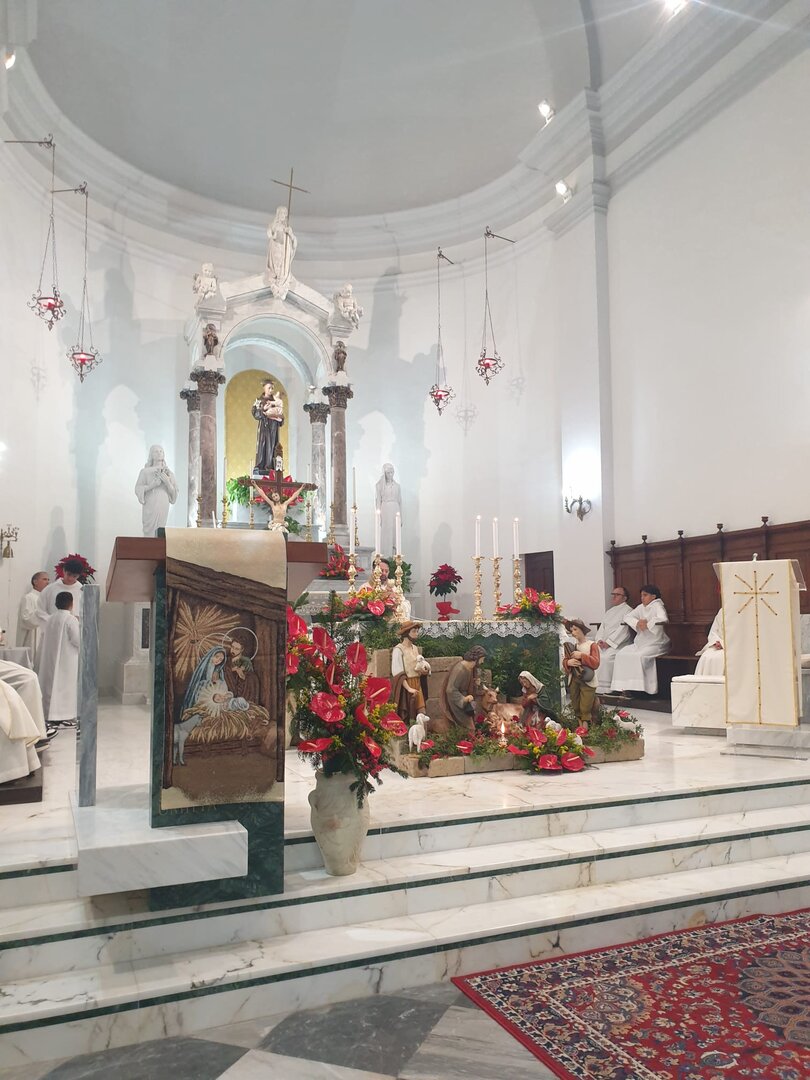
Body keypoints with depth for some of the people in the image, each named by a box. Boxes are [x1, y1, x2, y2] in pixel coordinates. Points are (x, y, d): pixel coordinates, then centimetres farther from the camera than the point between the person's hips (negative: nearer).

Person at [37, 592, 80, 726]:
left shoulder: (51, 619, 6)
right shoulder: (71, 619, -15)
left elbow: (46, 639, 11)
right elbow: (77, 639, -17)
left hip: (51, 659, 6)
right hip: (67, 659, -6)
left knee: (53, 684, 11)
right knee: (66, 685, 0)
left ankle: (51, 714, 15)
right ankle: (65, 715, 0)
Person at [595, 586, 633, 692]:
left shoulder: (628, 611, -1)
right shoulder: (609, 611, 24)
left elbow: (623, 631, -12)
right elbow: (602, 627, 18)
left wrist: (608, 642, -17)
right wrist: (599, 640, -2)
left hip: (619, 644, -7)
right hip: (604, 644, 7)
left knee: (605, 657, -31)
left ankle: (604, 689, -26)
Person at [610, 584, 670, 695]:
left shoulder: (657, 606, -7)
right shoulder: (641, 607, 14)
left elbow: (663, 619, -26)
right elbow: (627, 617, 9)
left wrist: (647, 624, -19)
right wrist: (637, 622, -11)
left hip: (655, 644, -8)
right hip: (640, 643, 8)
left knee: (640, 656, -33)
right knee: (621, 654, -9)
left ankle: (641, 688, -26)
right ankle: (624, 687, -9)